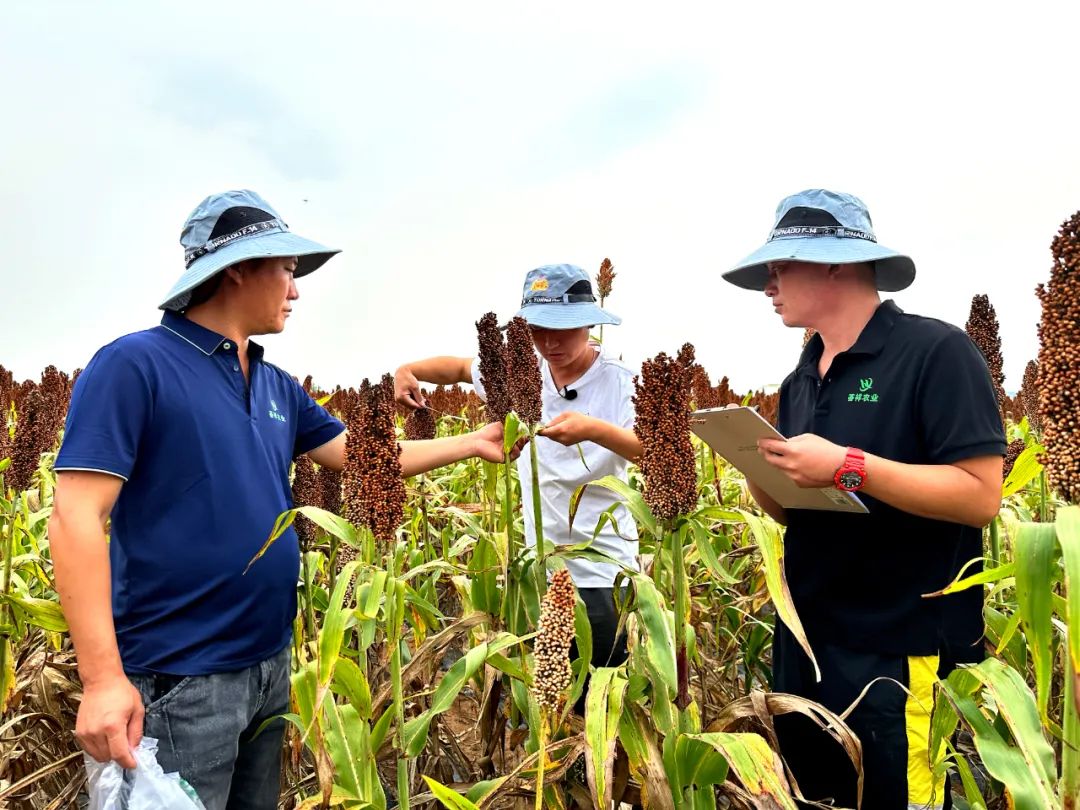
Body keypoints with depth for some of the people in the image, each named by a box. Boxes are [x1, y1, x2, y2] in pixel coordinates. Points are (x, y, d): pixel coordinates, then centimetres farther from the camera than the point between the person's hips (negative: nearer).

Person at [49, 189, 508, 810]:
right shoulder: (134, 364, -13)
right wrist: (103, 677, -23)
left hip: (271, 662, 8)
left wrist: (471, 444, 15)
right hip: (178, 678, -7)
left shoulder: (277, 386, 9)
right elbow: (76, 519, -18)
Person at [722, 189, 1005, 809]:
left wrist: (847, 465, -25)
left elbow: (981, 496, -18)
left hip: (905, 653, -7)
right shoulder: (800, 382, 11)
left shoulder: (937, 351, -11)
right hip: (805, 642, 7)